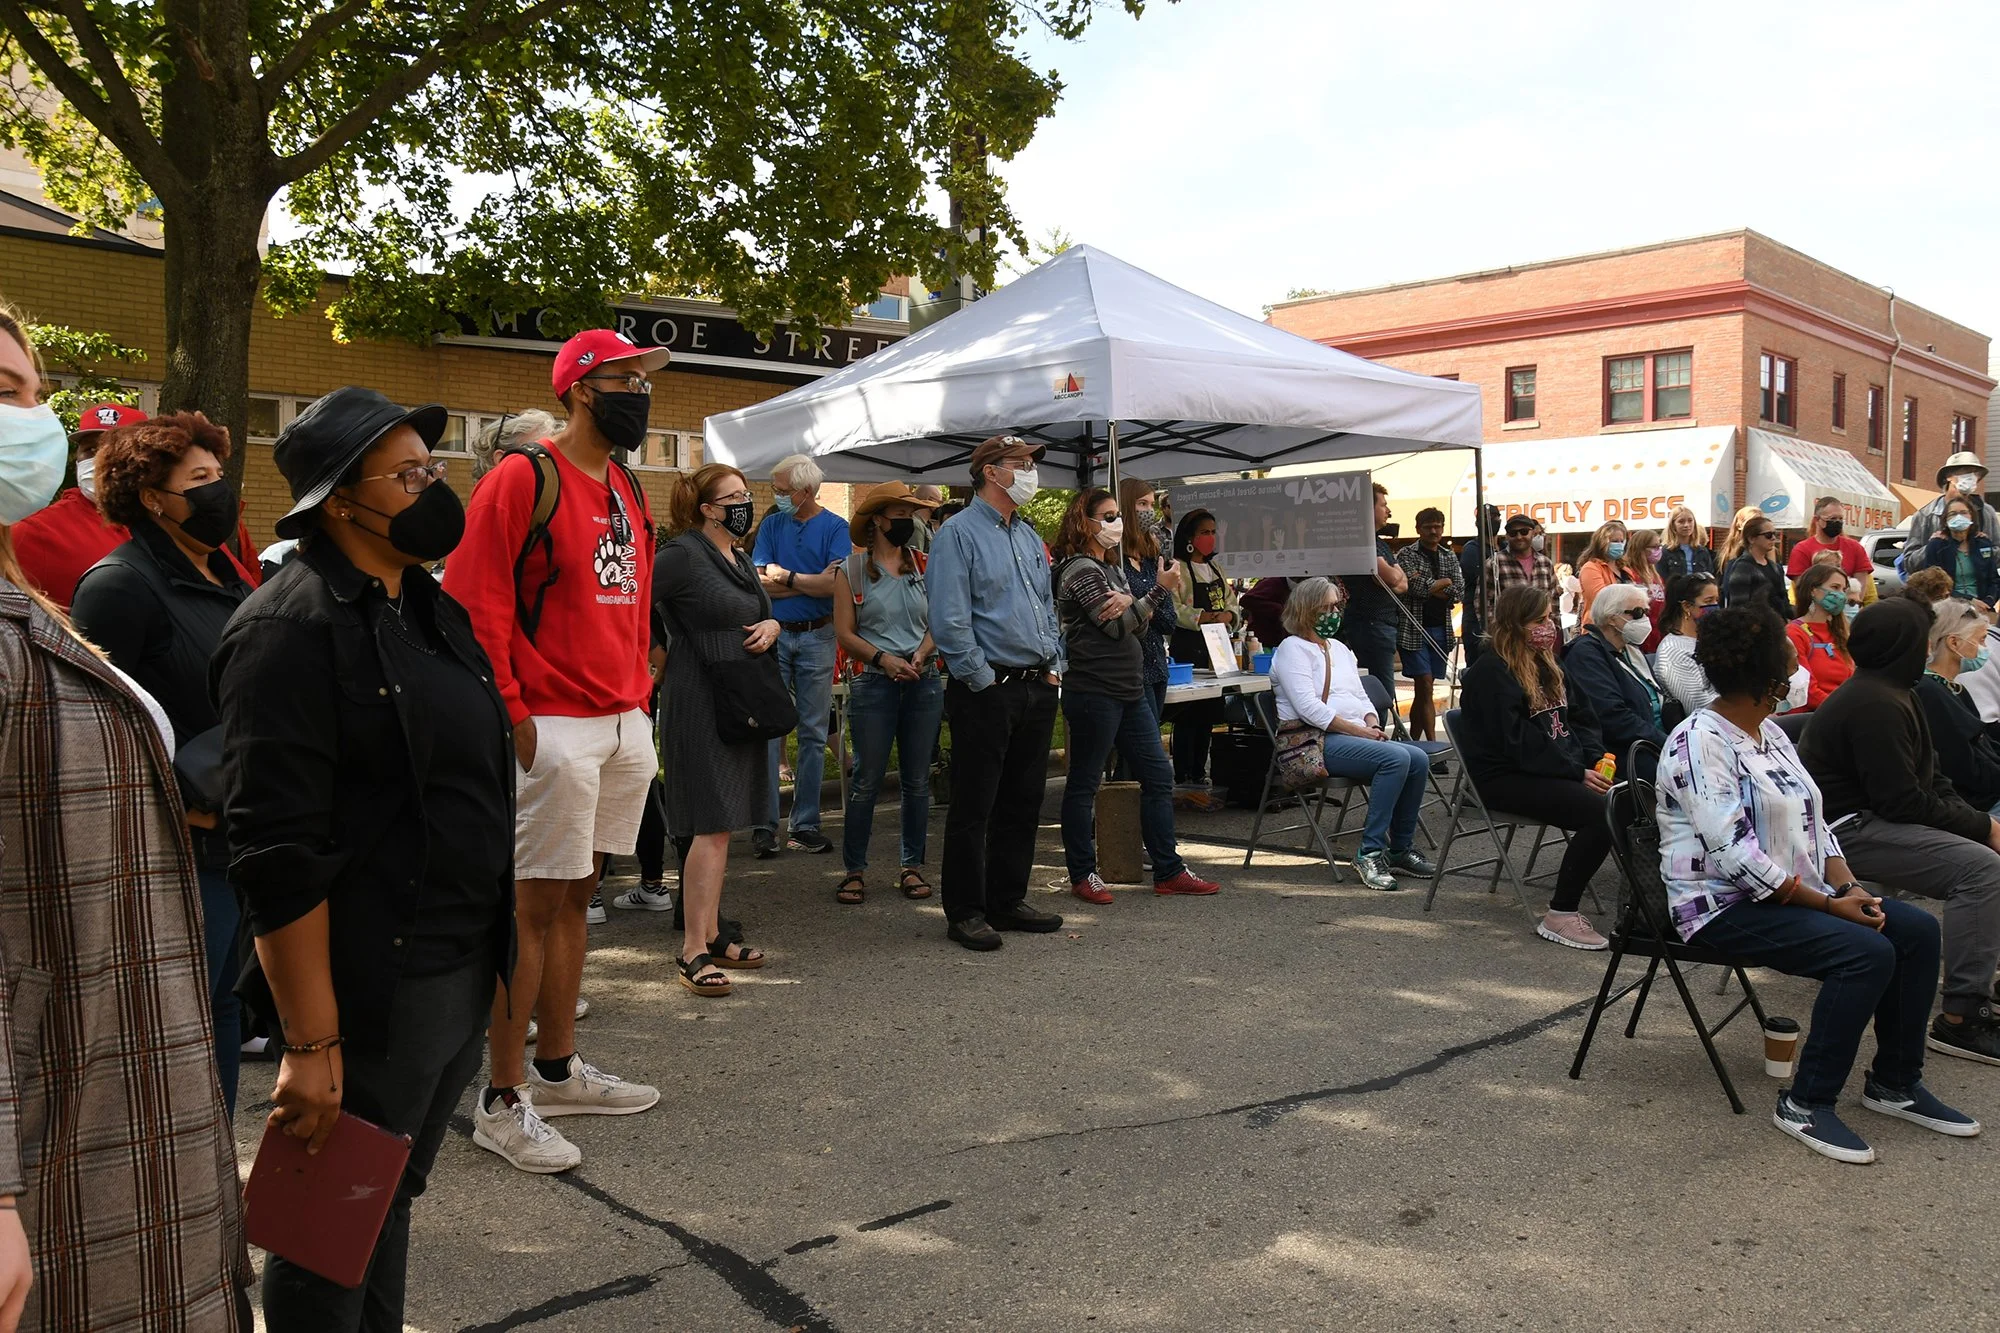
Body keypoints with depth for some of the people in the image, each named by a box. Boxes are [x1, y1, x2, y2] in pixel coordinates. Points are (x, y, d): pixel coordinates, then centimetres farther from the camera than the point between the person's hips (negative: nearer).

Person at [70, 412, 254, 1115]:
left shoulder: (225, 578, 14)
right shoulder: (120, 582, -11)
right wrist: (177, 802, -17)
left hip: (241, 839, 8)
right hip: (183, 847, -8)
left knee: (223, 1002, 16)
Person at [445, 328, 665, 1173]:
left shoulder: (629, 492, 16)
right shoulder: (522, 479, -10)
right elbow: (477, 604, -15)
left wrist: (639, 693, 15)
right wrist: (511, 714, -18)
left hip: (626, 723, 8)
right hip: (555, 728, -8)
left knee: (577, 893, 15)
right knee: (533, 905, -3)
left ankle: (557, 1069, 27)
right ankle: (502, 1101, 8)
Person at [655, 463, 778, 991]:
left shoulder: (741, 559, 15)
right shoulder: (683, 555, -12)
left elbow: (761, 614, 23)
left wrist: (771, 626, 1)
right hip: (700, 704, -9)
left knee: (720, 825, 14)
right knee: (712, 826, -11)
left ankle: (712, 931, 23)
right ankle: (693, 952, -6)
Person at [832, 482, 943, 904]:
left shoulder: (924, 566, 10)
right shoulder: (851, 571, 3)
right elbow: (845, 633, -1)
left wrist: (921, 654, -11)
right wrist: (882, 658, -15)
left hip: (924, 682, 3)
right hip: (873, 684, -3)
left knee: (917, 780, 7)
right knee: (866, 781, 0)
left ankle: (912, 865, 17)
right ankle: (855, 869, 8)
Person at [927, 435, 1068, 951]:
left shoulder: (1029, 535, 17)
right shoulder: (959, 534, -8)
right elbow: (948, 621, -15)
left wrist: (1053, 666, 11)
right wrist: (982, 680, -13)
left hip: (1037, 689, 8)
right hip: (988, 691, -8)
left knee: (1024, 802, 13)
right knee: (974, 806, -2)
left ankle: (1008, 900, 24)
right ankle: (965, 912, 7)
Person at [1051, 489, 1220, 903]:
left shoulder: (1111, 567, 19)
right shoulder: (1079, 569, -10)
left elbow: (1135, 622, 12)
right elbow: (1117, 625, -14)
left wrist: (1129, 600, -10)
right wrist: (1161, 589, -17)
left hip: (1129, 690, 10)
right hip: (1094, 691, -10)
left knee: (1158, 775, 8)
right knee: (1084, 784, 1)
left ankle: (1168, 870, 14)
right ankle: (1083, 875, 10)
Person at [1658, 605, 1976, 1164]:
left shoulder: (1769, 732, 12)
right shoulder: (1698, 742, -18)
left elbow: (1814, 820, 12)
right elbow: (1734, 854, -24)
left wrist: (1847, 887, -6)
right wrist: (1826, 905, -19)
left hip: (1795, 891, 9)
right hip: (1725, 907, -9)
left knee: (1917, 929, -4)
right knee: (1866, 951, -26)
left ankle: (1895, 1082, 9)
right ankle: (1807, 1103, -14)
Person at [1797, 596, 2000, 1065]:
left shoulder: (1891, 693, 15)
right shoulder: (1875, 704, -19)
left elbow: (1929, 776, 18)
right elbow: (1903, 802, -21)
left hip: (1869, 817, 11)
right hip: (1846, 829, -11)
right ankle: (1962, 1018, -21)